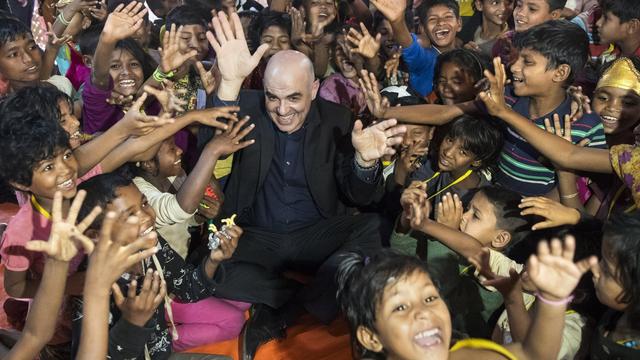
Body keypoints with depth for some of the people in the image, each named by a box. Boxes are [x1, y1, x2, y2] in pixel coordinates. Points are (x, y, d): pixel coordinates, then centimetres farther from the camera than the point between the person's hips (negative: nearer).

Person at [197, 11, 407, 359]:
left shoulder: (336, 119, -1)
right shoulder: (248, 107, -3)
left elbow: (359, 197, -5)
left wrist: (365, 160, -29)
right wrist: (229, 83, -35)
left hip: (318, 233, 1)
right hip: (257, 236, -1)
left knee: (374, 229, -28)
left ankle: (281, 316, -19)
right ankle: (311, 304, -10)